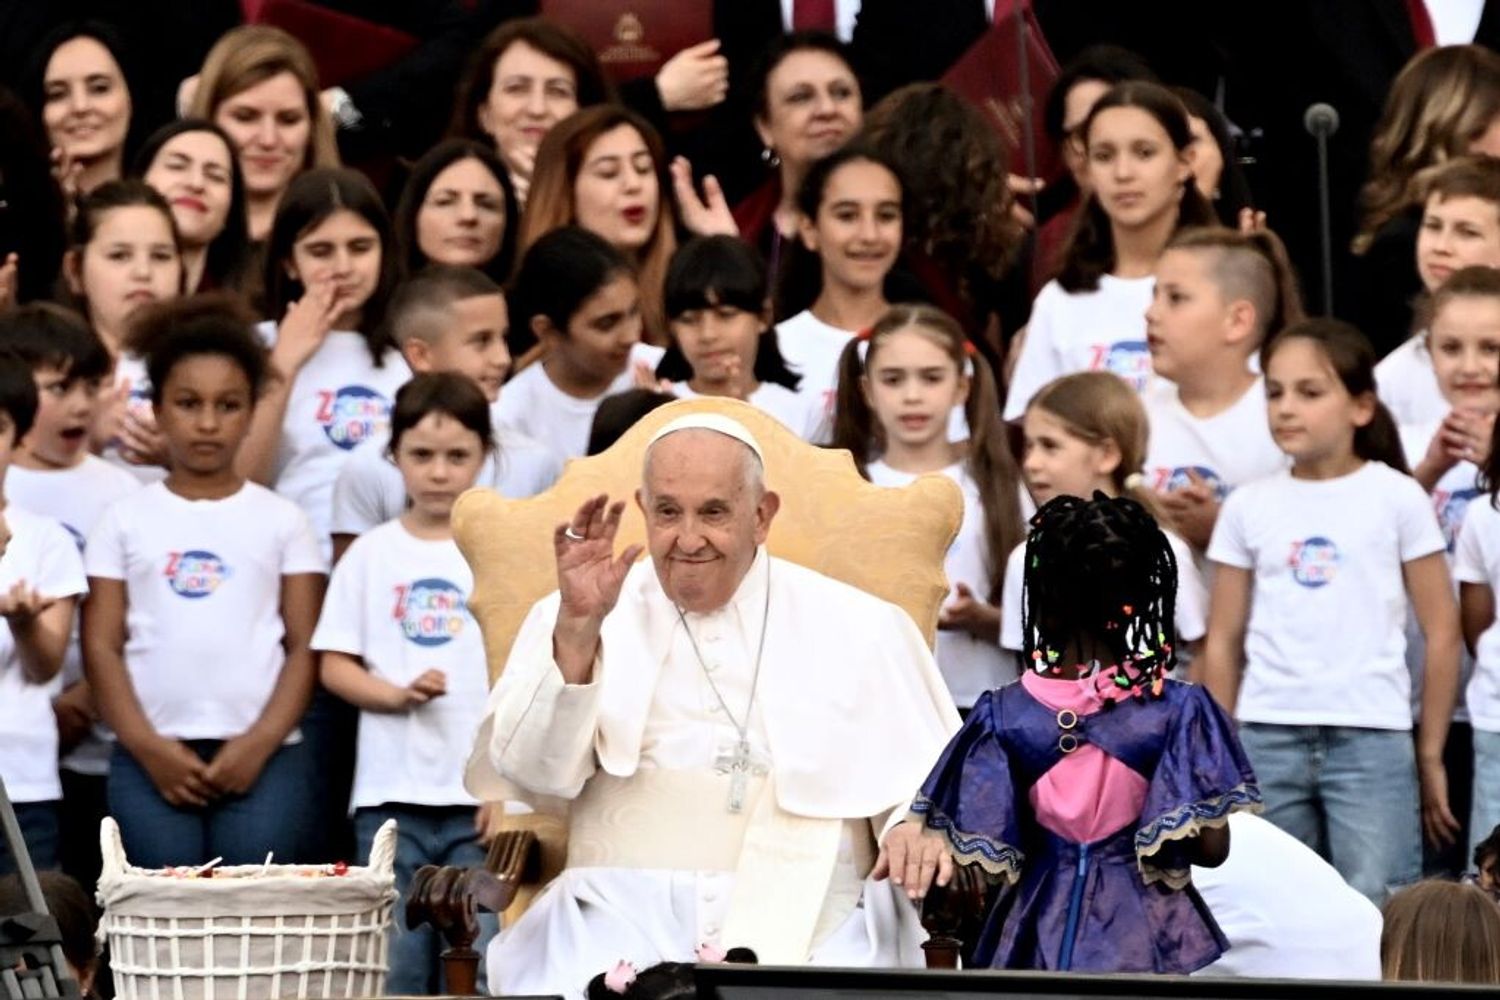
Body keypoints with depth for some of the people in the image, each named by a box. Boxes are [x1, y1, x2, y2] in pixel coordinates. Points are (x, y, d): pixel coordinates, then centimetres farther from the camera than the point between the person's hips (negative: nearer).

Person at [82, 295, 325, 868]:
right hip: (153, 752, 0)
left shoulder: (281, 521, 12)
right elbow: (101, 648, 7)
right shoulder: (126, 520, 12)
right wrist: (148, 747, -8)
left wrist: (259, 744, -9)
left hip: (263, 751, 0)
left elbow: (305, 647, 6)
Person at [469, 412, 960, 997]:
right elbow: (538, 771, 1)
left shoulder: (858, 630, 15)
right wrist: (578, 629, -13)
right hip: (625, 923, 0)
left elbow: (924, 777, 14)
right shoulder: (571, 622, 13)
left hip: (807, 925, 0)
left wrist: (917, 829, -9)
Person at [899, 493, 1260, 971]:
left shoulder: (1005, 716, -7)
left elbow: (986, 853, -5)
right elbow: (1212, 847, -8)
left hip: (1042, 933, 1)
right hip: (1142, 932, -1)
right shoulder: (1176, 711, -10)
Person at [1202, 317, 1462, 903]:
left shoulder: (1396, 499, 1)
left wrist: (1430, 755, 3)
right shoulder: (1248, 507, 8)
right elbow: (1224, 642, 11)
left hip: (1371, 739, -3)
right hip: (1267, 738, 3)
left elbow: (1441, 633, 3)